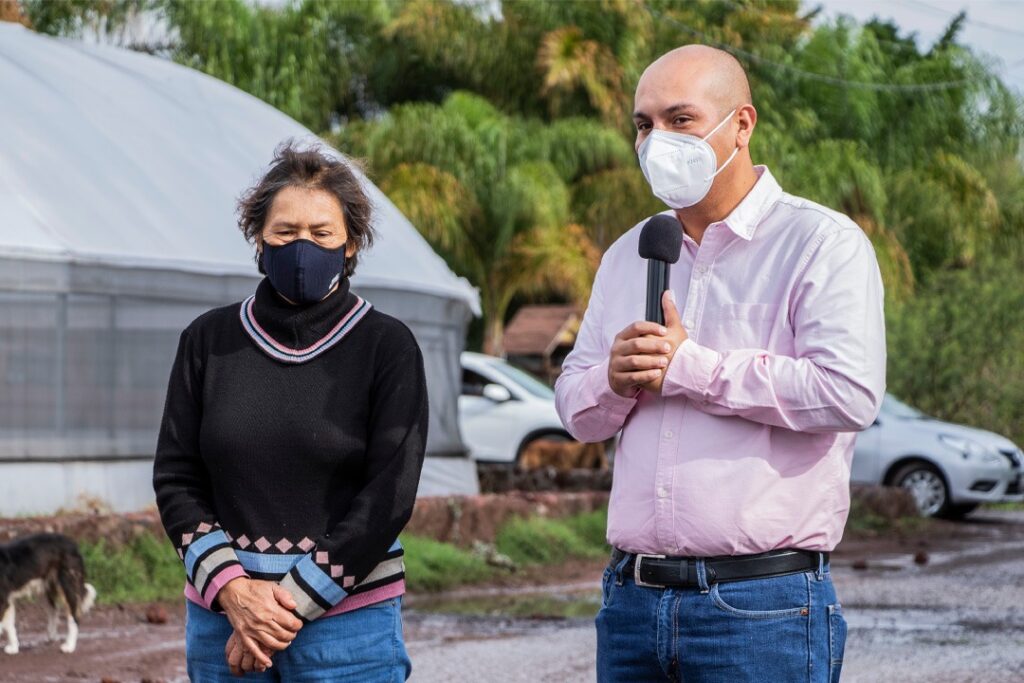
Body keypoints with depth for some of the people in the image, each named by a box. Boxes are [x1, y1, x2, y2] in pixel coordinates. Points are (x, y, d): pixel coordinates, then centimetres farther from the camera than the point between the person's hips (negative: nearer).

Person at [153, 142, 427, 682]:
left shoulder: (387, 347, 0)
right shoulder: (208, 340, 7)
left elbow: (390, 494, -6)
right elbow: (176, 479, 5)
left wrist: (293, 601, -11)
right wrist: (233, 592, -9)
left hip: (347, 617, -3)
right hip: (220, 614, 3)